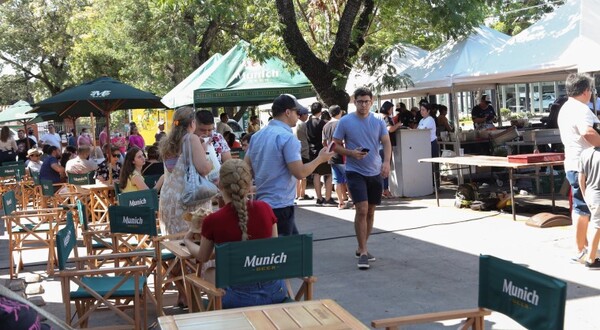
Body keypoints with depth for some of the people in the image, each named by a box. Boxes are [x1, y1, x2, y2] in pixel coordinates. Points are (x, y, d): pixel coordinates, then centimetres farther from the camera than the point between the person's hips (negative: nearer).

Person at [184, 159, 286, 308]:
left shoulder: (212, 221, -11)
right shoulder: (264, 209, -5)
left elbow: (203, 257, 9)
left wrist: (188, 241, 30)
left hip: (240, 296, -3)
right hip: (275, 292, 3)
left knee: (208, 274, 21)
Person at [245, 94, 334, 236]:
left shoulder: (257, 135, 9)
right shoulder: (287, 137, -17)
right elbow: (300, 172, -20)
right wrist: (320, 159, -7)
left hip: (261, 202, 9)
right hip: (280, 205, -9)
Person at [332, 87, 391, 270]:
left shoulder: (378, 122, 4)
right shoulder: (345, 121, -4)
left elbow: (386, 143, -3)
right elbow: (336, 145, 1)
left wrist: (386, 162, -22)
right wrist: (351, 153, -17)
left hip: (375, 172, 4)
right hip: (355, 171, -4)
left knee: (370, 212, 11)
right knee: (362, 210, -15)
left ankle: (362, 248, 26)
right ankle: (363, 252, -7)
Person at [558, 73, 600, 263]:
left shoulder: (565, 109, 16)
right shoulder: (580, 109, -17)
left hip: (572, 163, 10)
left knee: (580, 207, 18)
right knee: (583, 209, -4)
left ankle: (585, 246, 29)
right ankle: (581, 252, 1)